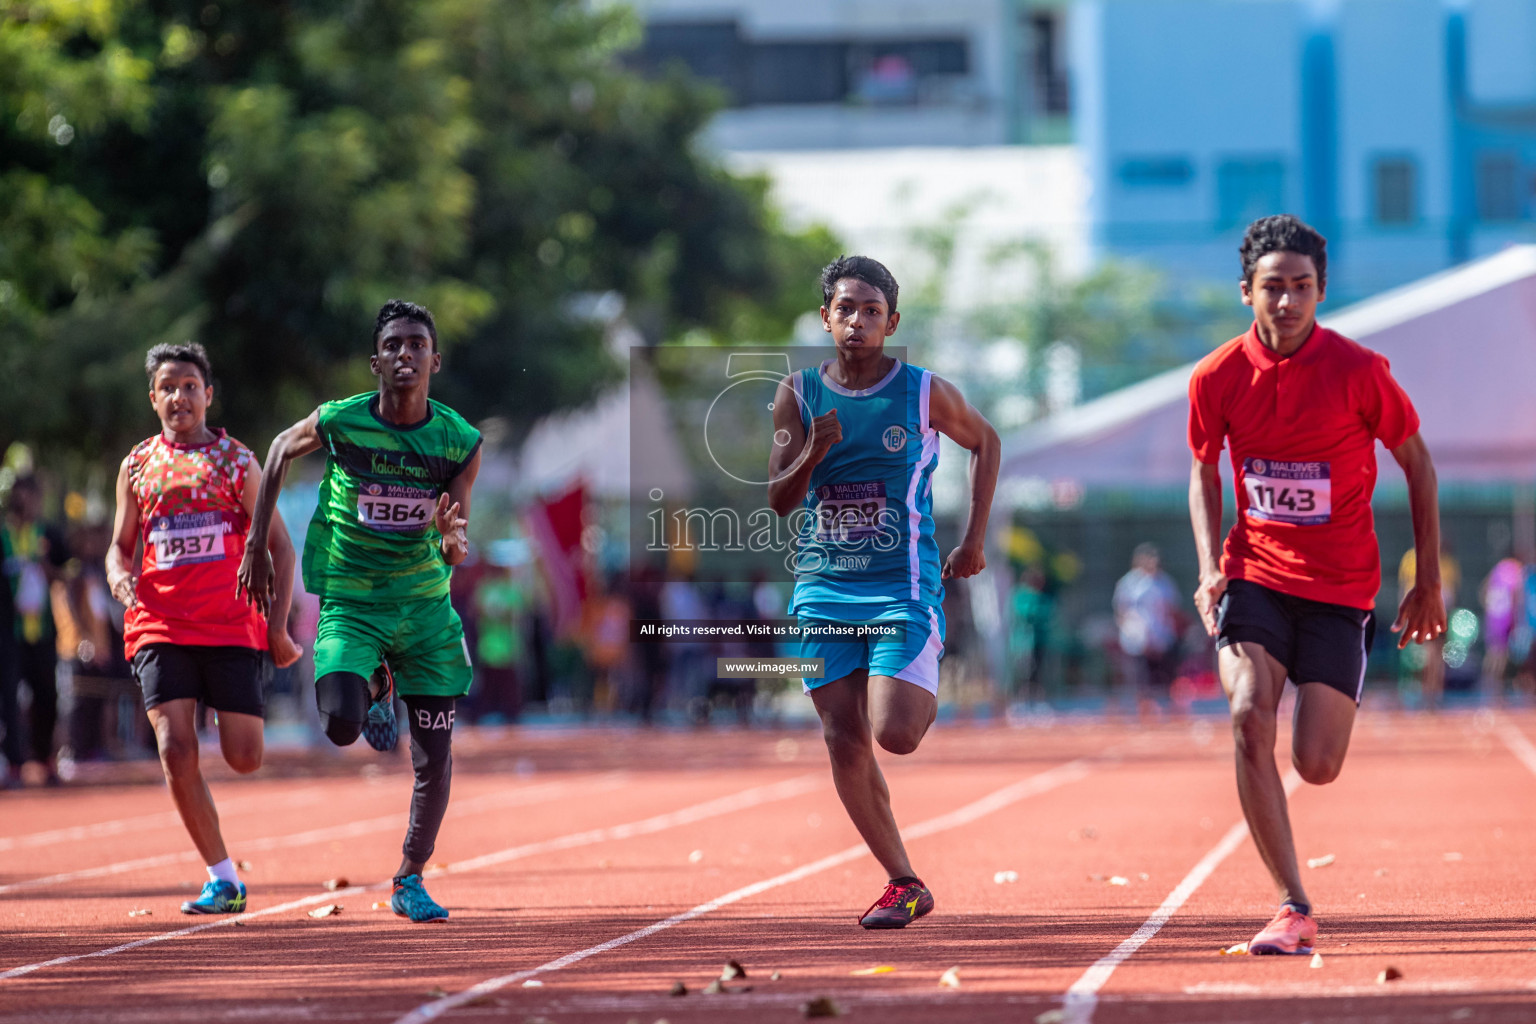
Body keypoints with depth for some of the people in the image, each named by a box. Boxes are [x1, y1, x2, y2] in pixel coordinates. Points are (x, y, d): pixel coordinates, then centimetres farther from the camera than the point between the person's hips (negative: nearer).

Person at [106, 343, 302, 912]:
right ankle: (224, 881, -4)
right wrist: (120, 577, -6)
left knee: (245, 758, -8)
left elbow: (280, 546, 6)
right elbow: (120, 546, 18)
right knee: (176, 751, -13)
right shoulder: (137, 466, 10)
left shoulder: (236, 461, 4)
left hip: (232, 625, -1)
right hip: (161, 627, 1)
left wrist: (277, 627, -2)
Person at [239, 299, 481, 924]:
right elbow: (281, 451, 10)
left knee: (434, 758, 1)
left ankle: (410, 880, 23)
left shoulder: (460, 442, -8)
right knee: (340, 726, -25)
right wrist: (257, 546, 11)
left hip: (425, 604, 2)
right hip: (349, 602, -2)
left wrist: (452, 537, -25)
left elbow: (456, 553, 1)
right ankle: (376, 688, 13)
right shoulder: (338, 423, -13)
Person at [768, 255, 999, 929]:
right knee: (844, 744, -1)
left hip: (904, 588, -3)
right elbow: (778, 501, 3)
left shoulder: (925, 393, -3)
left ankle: (927, 696, 22)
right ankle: (904, 885, 11)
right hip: (823, 590, 3)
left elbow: (985, 441, 15)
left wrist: (974, 538, 10)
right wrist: (814, 453, -17)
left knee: (894, 734, -16)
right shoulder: (799, 393, 2)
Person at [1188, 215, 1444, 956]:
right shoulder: (1217, 378, -5)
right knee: (1249, 718, -23)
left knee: (1316, 765, -5)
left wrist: (1429, 583, 3)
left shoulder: (1359, 372, -12)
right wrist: (1210, 570, -3)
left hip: (1340, 584, -1)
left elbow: (1417, 464, 2)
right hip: (1256, 573, 1)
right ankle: (1294, 909, -18)